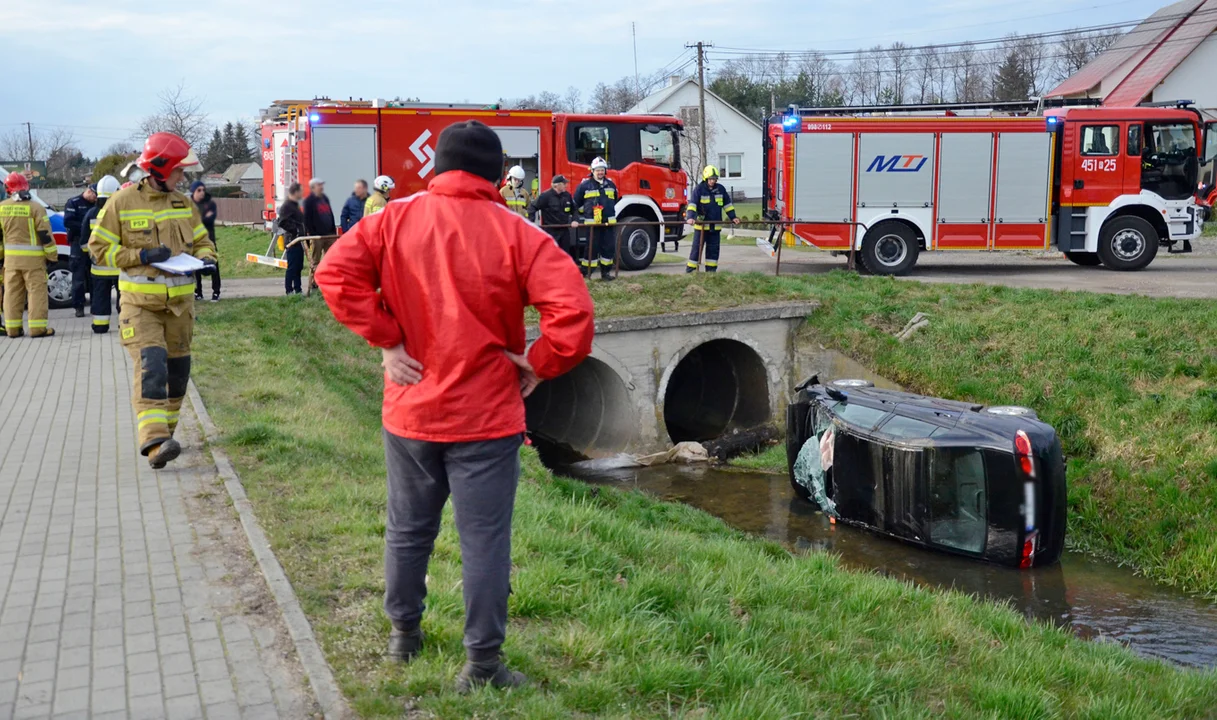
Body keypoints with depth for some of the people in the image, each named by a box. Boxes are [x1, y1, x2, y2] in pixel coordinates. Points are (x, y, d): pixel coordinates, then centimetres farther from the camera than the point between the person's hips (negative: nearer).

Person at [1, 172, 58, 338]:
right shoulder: (35, 207, -10)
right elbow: (45, 234, -10)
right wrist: (52, 255, -2)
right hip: (33, 257, -4)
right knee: (36, 290, -1)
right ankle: (37, 328, -5)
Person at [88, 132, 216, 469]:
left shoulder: (184, 204, 8)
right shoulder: (122, 202, -6)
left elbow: (201, 241, 18)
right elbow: (99, 247, -5)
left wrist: (205, 258, -6)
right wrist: (142, 256, -16)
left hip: (180, 302, 5)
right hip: (140, 304, -5)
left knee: (177, 369, 10)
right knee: (150, 367, -19)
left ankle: (163, 431, 28)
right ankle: (154, 442, -26)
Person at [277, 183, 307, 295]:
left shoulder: (295, 205, 18)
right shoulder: (286, 206, -13)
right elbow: (283, 223, -21)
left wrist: (304, 232, 12)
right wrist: (296, 231, -20)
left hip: (299, 241, 10)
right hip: (292, 241, -10)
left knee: (299, 267, 12)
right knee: (292, 267, -6)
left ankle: (298, 290, 17)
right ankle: (289, 290, -2)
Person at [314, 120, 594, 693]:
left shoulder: (394, 220, -2)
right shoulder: (515, 234, -10)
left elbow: (336, 273, -11)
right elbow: (572, 309, -19)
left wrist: (386, 340, -6)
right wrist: (538, 366, -6)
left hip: (410, 409, 3)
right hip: (486, 415, -3)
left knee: (408, 528, 20)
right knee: (484, 539, 4)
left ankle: (403, 633, 35)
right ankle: (482, 665, 10)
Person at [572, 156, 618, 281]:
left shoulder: (610, 184, 11)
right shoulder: (585, 185, -3)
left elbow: (614, 200, 28)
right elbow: (577, 202, 7)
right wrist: (586, 213, 10)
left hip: (609, 222, 4)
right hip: (592, 223, -4)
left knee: (609, 247, 4)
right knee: (591, 248, -3)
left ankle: (606, 272, 14)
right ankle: (586, 273, 5)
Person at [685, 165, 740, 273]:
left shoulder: (720, 189, 6)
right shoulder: (699, 189, -8)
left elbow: (727, 204, 16)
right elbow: (692, 204, -17)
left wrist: (733, 217, 12)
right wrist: (690, 217, -31)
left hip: (716, 225, 4)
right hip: (701, 224, -4)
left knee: (713, 248, 8)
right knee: (697, 247, -1)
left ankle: (711, 269, 16)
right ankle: (690, 269, 4)